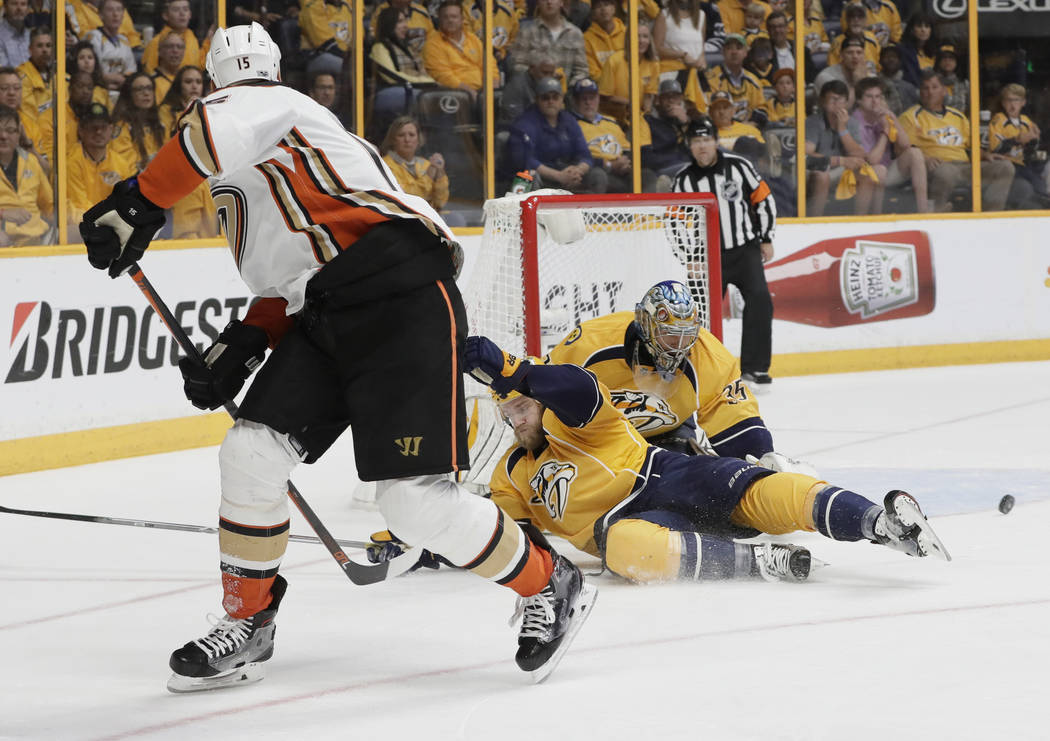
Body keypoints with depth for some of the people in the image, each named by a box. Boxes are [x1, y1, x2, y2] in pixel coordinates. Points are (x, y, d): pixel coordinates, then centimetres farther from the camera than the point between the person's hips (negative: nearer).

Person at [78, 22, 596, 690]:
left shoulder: (263, 105, 3)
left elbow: (224, 127, -23)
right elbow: (289, 286, 29)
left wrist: (139, 204, -17)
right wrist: (235, 354, 18)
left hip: (403, 301, -10)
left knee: (414, 499, -14)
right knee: (252, 453, -1)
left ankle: (552, 586, 5)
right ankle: (246, 628, 12)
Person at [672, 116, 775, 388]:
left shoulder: (739, 166, -4)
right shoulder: (684, 180, -2)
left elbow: (763, 199, 4)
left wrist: (766, 239, 3)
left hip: (745, 250, 0)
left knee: (759, 301, -16)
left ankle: (753, 368, -9)